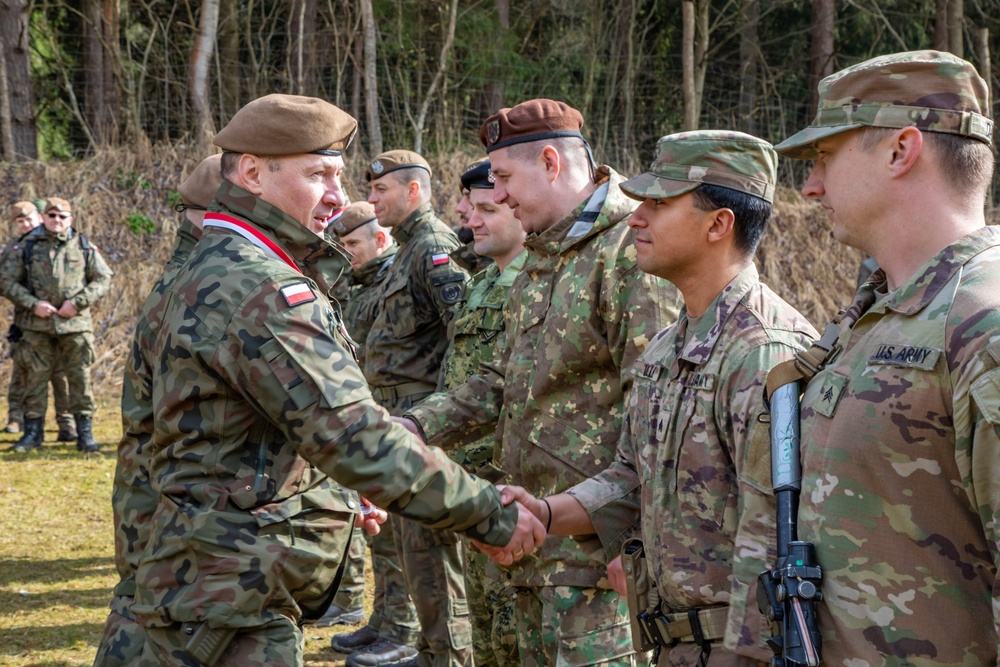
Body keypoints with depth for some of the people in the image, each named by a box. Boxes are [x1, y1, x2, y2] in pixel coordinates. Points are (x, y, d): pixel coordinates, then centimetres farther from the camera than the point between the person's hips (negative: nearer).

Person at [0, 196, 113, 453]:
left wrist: (79, 302, -8)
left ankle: (85, 432, 8)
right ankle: (33, 431, 15)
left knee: (80, 378, 1)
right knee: (35, 377, 5)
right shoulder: (26, 246, 4)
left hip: (75, 324, 0)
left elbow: (103, 278, 6)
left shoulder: (84, 246, 6)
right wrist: (33, 304, -10)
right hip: (37, 326, 0)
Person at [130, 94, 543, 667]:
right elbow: (356, 436, -27)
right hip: (232, 601, -11)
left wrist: (336, 491, 23)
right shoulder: (258, 287, -20)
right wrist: (491, 514, -22)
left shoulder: (219, 270, 14)